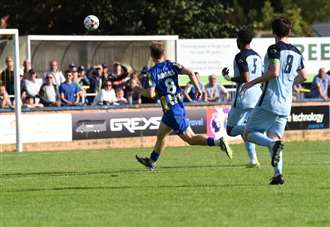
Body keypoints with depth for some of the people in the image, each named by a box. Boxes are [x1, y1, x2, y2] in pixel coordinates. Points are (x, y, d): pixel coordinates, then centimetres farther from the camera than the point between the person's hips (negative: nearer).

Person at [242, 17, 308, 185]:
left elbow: (274, 72, -20)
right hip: (286, 105, 7)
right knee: (273, 137, 10)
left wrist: (253, 82, -10)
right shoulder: (296, 53, 13)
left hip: (269, 101, -7)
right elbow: (303, 77, 23)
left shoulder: (274, 49, -8)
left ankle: (274, 145, -27)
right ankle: (278, 174, -8)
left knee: (250, 133, 1)